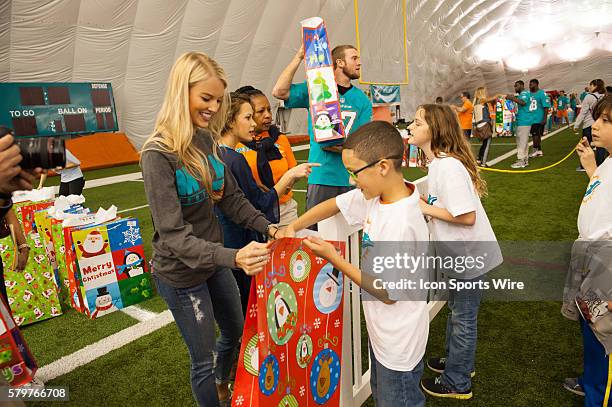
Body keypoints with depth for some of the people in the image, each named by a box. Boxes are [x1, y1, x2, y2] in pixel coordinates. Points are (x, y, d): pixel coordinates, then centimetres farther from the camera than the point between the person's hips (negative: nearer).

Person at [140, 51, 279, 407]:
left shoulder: (208, 140, -3)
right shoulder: (159, 154, -24)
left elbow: (232, 198, 3)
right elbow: (174, 234, -28)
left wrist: (267, 227, -10)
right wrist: (231, 257, -40)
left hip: (213, 260, 7)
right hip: (182, 273, -7)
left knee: (235, 333, 26)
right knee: (204, 359, 11)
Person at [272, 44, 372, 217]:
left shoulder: (362, 100, 11)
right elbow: (279, 91, -8)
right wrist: (299, 57, -11)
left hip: (353, 178, 3)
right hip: (321, 177, -3)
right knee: (314, 230, 1)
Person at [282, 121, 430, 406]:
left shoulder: (400, 224, -34)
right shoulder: (375, 194, -10)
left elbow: (388, 293, -26)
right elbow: (334, 205, 6)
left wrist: (333, 258, -23)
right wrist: (292, 228, -3)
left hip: (398, 343, -8)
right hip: (381, 330, 8)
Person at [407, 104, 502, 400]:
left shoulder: (448, 166, -27)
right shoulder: (438, 162, 3)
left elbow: (467, 216, -29)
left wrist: (426, 208, -22)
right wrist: (421, 203, -3)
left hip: (470, 254, -9)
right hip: (458, 253, 9)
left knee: (463, 319, 9)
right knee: (456, 311, 25)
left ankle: (457, 382, 29)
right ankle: (458, 361, 48)